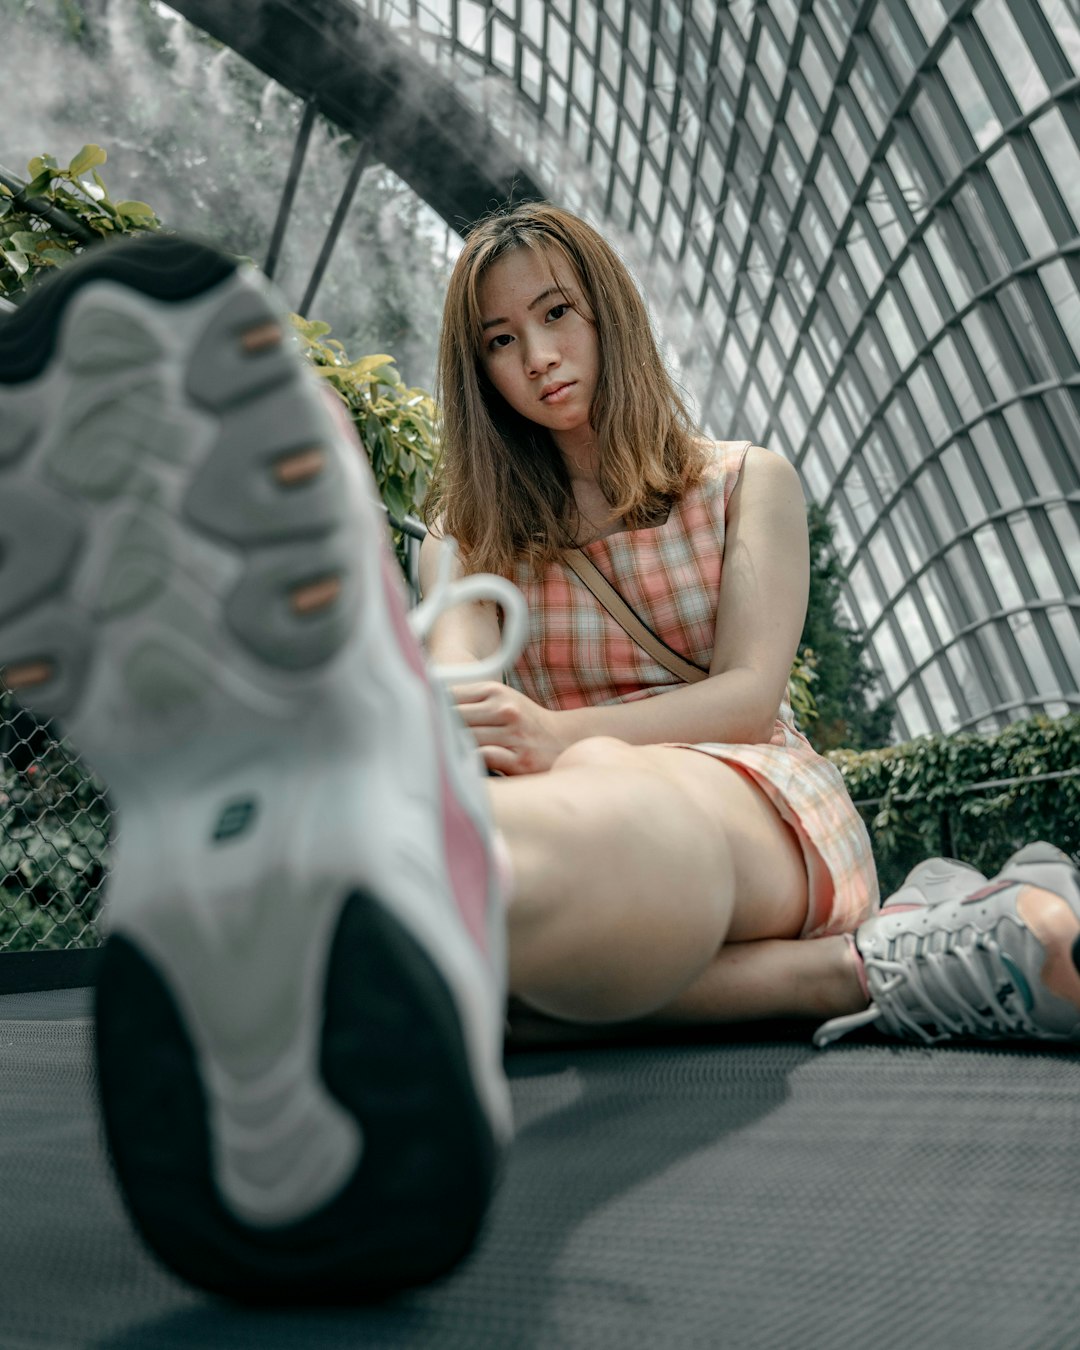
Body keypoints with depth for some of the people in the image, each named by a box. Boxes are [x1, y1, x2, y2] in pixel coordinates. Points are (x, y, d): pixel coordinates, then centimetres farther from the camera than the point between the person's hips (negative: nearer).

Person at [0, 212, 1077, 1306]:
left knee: (608, 802, -39)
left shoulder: (747, 484, 13)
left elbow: (751, 693, -1)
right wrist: (433, 732, -34)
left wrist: (561, 736, -22)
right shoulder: (476, 529, 18)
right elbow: (453, 680, -5)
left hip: (760, 805, -2)